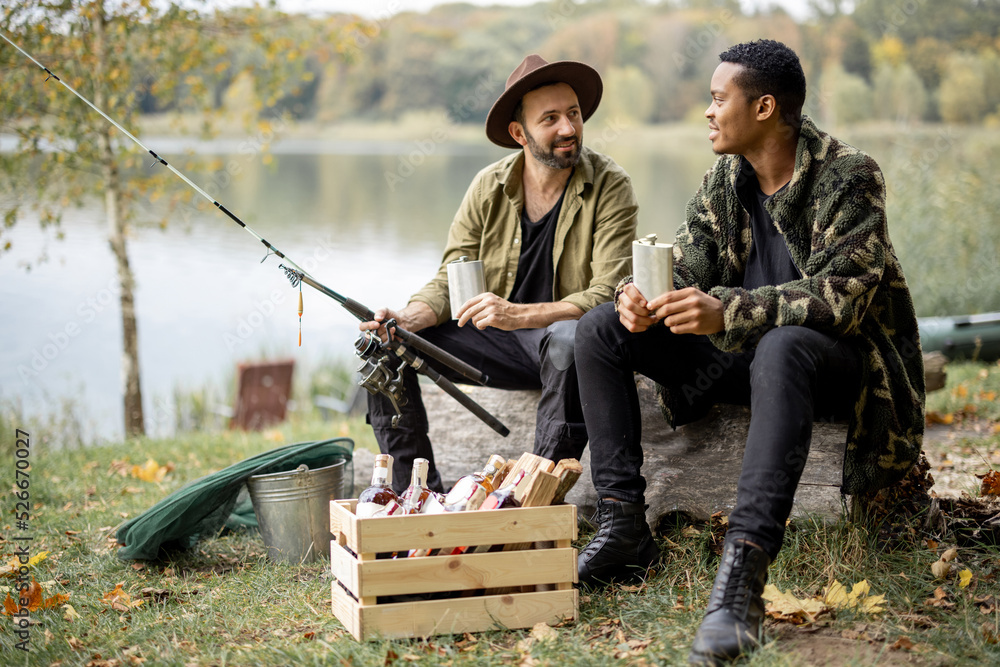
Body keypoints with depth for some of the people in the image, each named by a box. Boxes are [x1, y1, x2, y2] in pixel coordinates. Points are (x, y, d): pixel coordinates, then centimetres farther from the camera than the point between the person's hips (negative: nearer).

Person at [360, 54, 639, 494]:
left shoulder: (610, 187, -12)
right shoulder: (489, 187, 1)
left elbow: (607, 295, -21)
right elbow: (450, 282, 1)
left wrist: (518, 314, -34)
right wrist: (406, 319, -21)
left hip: (574, 338, -4)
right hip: (500, 342, 5)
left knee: (570, 339, -40)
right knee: (382, 344, -8)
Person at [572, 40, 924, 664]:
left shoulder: (849, 176, -17)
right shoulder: (725, 178, 4)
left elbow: (843, 294, -27)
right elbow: (687, 271, 5)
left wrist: (727, 310, -38)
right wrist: (641, 296, -20)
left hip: (841, 355, -7)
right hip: (745, 352, 7)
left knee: (782, 348, -43)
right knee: (600, 328, -7)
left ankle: (743, 573, -46)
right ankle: (624, 527, -11)